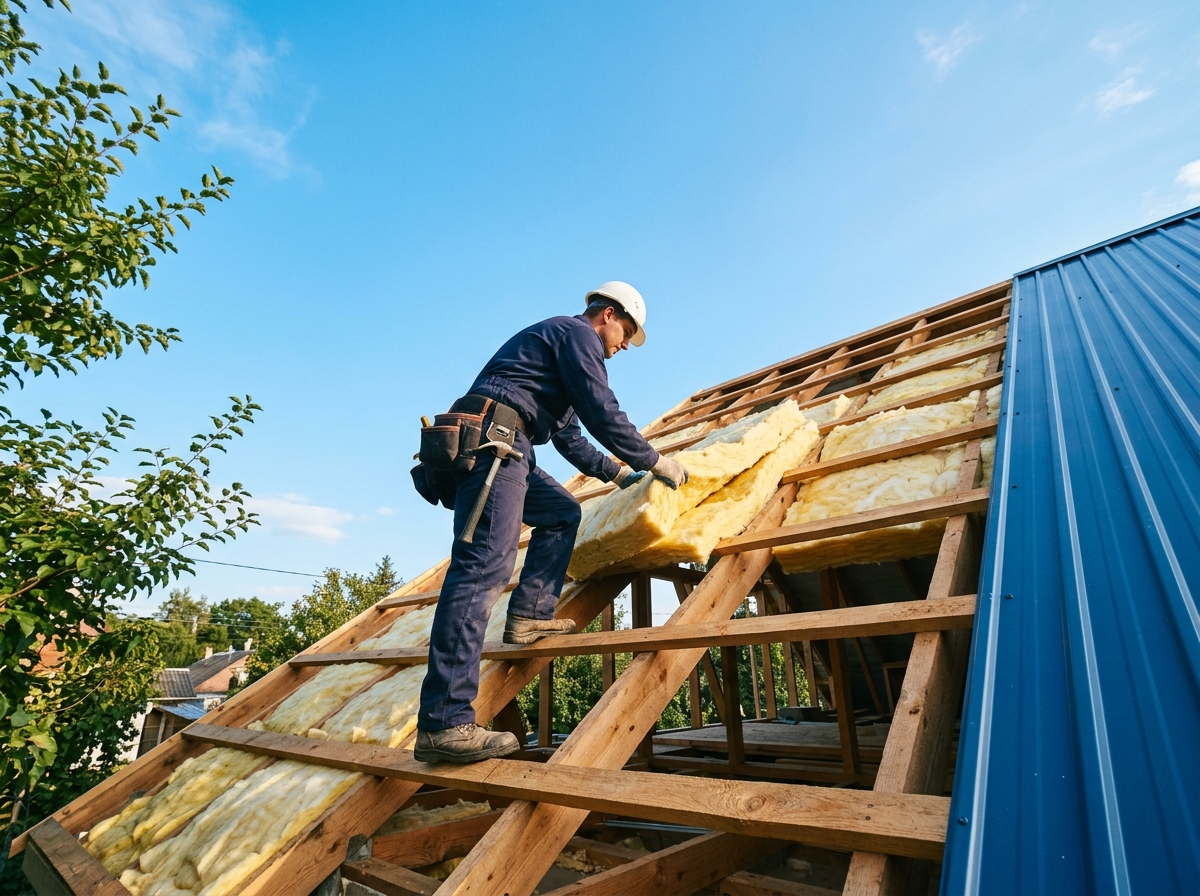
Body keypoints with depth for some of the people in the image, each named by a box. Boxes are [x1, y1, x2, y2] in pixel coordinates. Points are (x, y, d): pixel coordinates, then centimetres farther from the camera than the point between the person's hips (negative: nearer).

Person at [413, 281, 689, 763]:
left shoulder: (563, 340, 33)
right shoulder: (578, 333, 3)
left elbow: (570, 438, 35)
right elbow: (602, 414, -8)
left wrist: (617, 474, 38)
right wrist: (654, 461, 4)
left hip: (503, 450, 11)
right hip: (491, 436, -11)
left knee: (562, 512, 19)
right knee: (485, 565, -18)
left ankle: (529, 616, 10)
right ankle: (443, 722, -19)